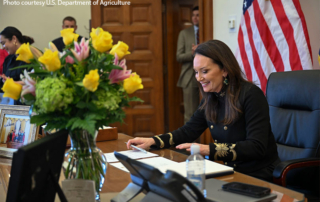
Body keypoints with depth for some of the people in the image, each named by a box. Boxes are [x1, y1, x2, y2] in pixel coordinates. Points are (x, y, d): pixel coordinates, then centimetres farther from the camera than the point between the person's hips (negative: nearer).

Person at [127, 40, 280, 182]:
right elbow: (189, 131, 12)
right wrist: (152, 141, -4)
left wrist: (208, 149, -32)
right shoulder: (210, 98, 7)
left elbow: (256, 147, -24)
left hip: (259, 177, -6)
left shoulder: (250, 95, -16)